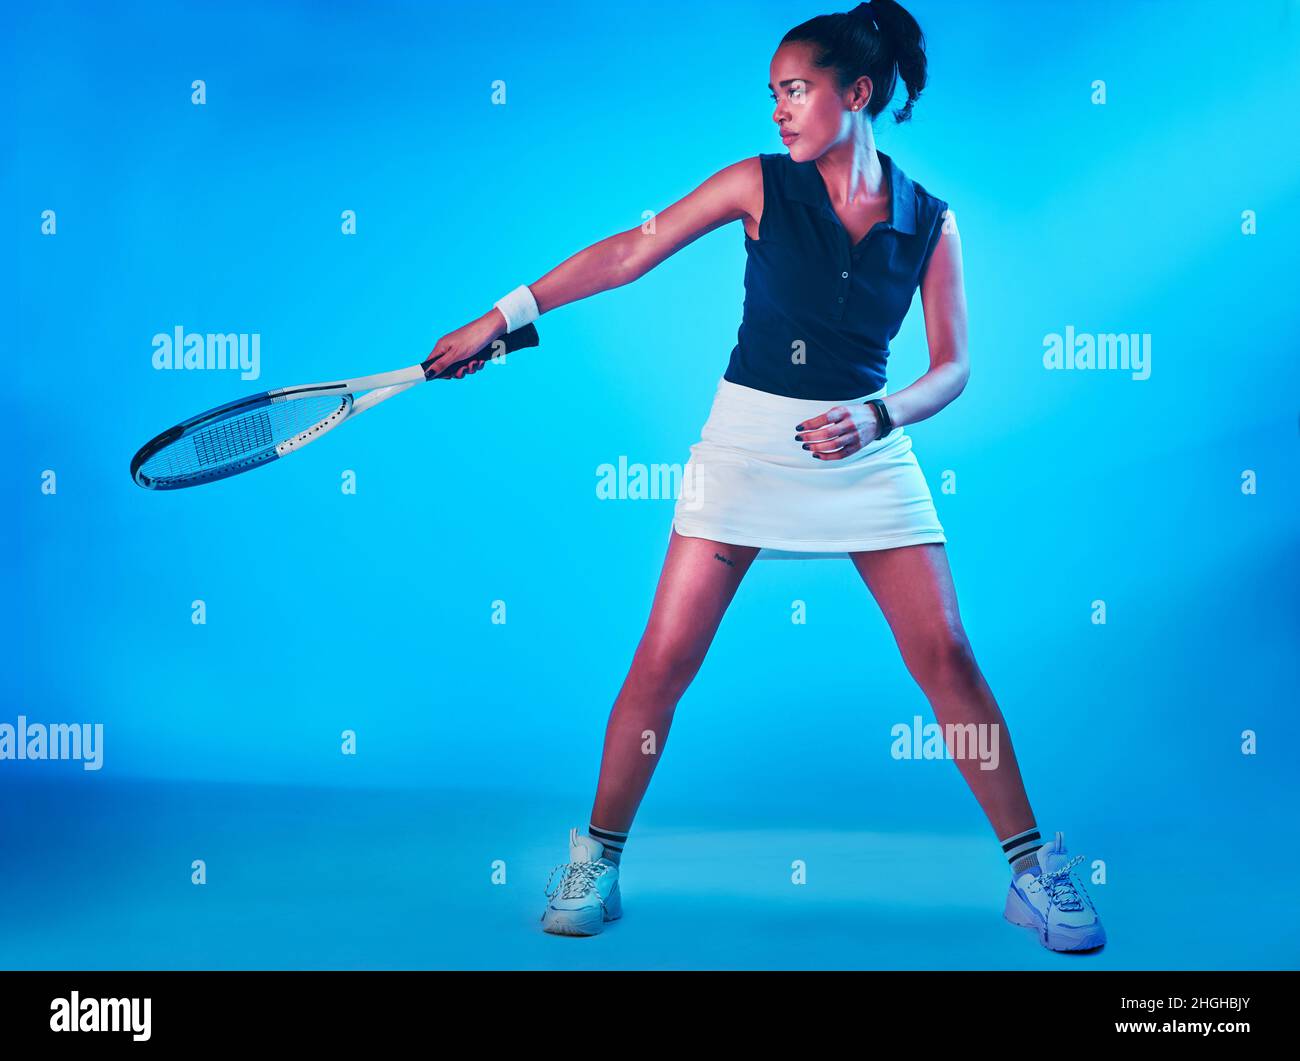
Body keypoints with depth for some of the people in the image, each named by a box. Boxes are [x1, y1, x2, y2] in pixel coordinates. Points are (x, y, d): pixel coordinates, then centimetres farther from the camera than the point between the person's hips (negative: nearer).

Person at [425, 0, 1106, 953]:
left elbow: (953, 366, 2)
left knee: (947, 656, -4)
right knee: (664, 658, -4)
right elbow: (626, 256, -1)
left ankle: (1033, 871, 8)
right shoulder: (761, 186, -1)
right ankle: (597, 859, 13)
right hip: (750, 436, 0)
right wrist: (504, 316, -3)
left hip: (868, 447, 1)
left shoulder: (930, 221, 1)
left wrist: (878, 415, -16)